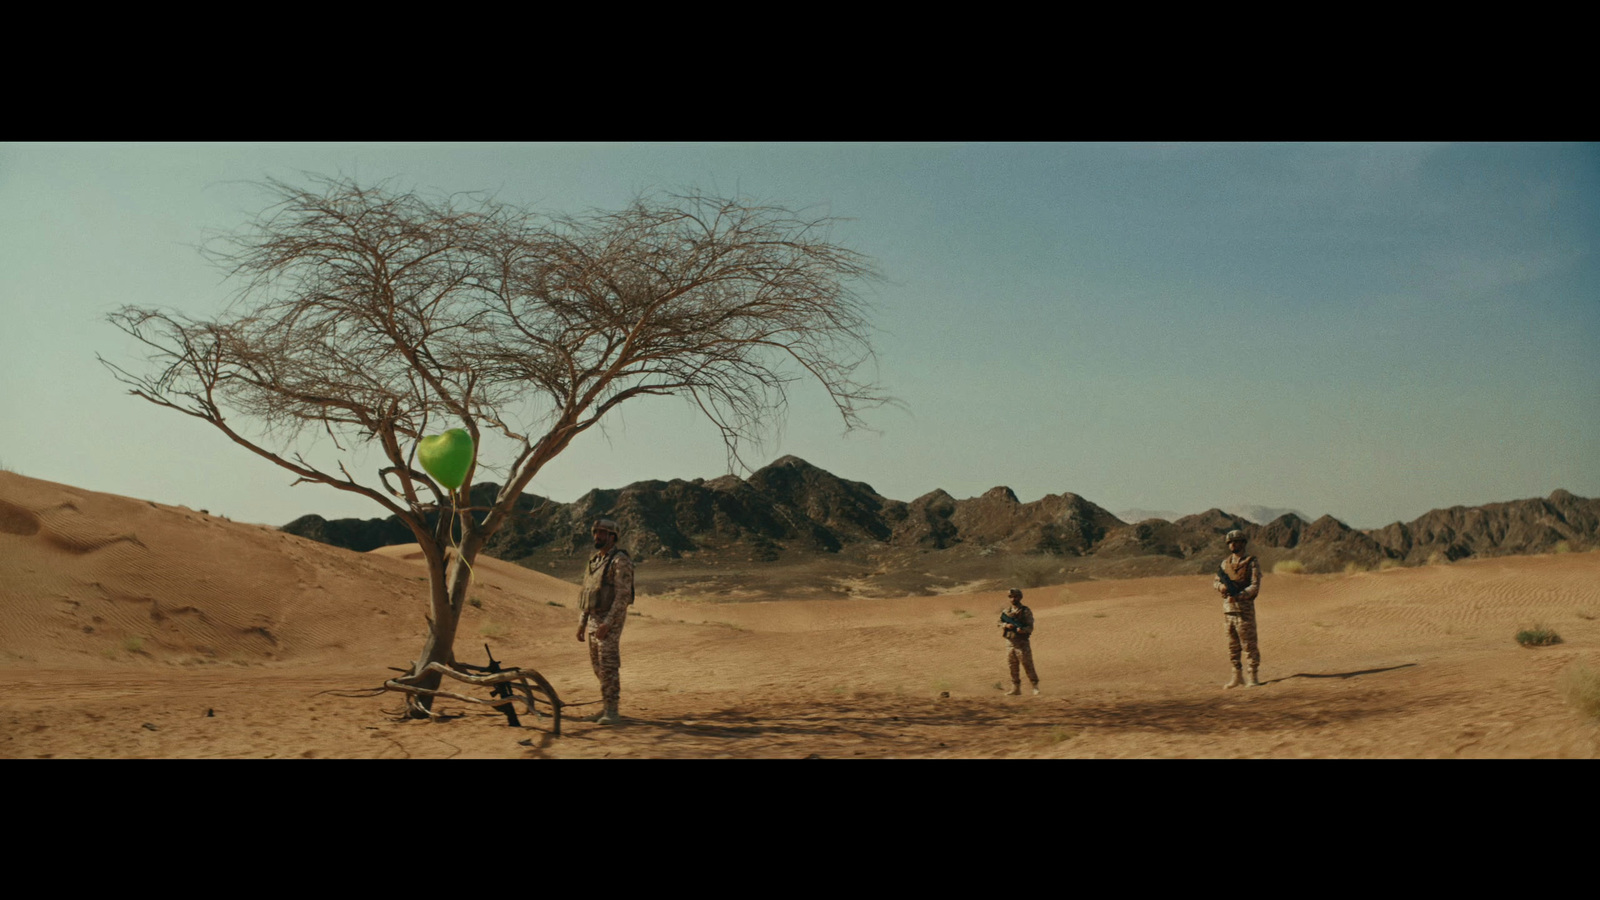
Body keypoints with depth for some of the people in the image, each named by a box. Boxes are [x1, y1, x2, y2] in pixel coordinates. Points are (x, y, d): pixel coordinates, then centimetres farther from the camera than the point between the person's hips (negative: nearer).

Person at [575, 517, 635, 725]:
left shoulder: (620, 561, -13)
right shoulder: (594, 561, 15)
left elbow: (623, 595, -19)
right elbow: (584, 592, 20)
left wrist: (608, 623, -24)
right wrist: (581, 623, 16)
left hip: (610, 620, -9)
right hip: (594, 618, 9)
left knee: (608, 664, -10)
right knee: (597, 665, 12)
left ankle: (612, 712, -6)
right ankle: (607, 707, 22)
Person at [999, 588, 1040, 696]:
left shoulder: (1026, 611, -3)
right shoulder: (1006, 611, 12)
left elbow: (1030, 627, -9)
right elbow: (1000, 623, 10)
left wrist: (1022, 630, -29)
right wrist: (1007, 625, -11)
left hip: (1022, 643, -5)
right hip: (1009, 642, 5)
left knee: (1027, 665, -5)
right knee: (1013, 667, 8)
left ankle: (1035, 686, 4)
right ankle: (1016, 689, 15)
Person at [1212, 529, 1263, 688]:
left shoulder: (1252, 562, -3)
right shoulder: (1225, 563, 13)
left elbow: (1255, 586, -10)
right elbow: (1215, 583, 15)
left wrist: (1238, 596, -23)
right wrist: (1221, 586, -9)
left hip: (1244, 608, -5)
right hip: (1228, 609, 5)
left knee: (1249, 645, -5)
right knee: (1232, 646, 10)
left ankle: (1251, 678, -1)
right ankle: (1237, 676, 18)